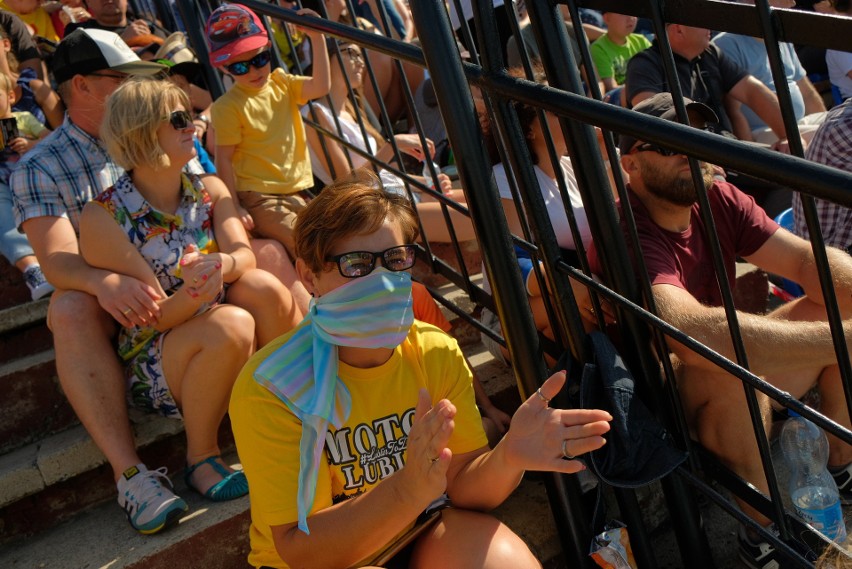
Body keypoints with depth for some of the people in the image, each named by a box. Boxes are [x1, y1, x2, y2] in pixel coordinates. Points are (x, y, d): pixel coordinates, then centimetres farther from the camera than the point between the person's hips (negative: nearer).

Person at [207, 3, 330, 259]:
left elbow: (320, 87, -7)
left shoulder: (281, 83, 9)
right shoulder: (229, 106, -8)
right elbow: (224, 158, -10)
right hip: (258, 199, -7)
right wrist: (235, 207, -15)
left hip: (296, 192, 7)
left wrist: (317, 38, -15)